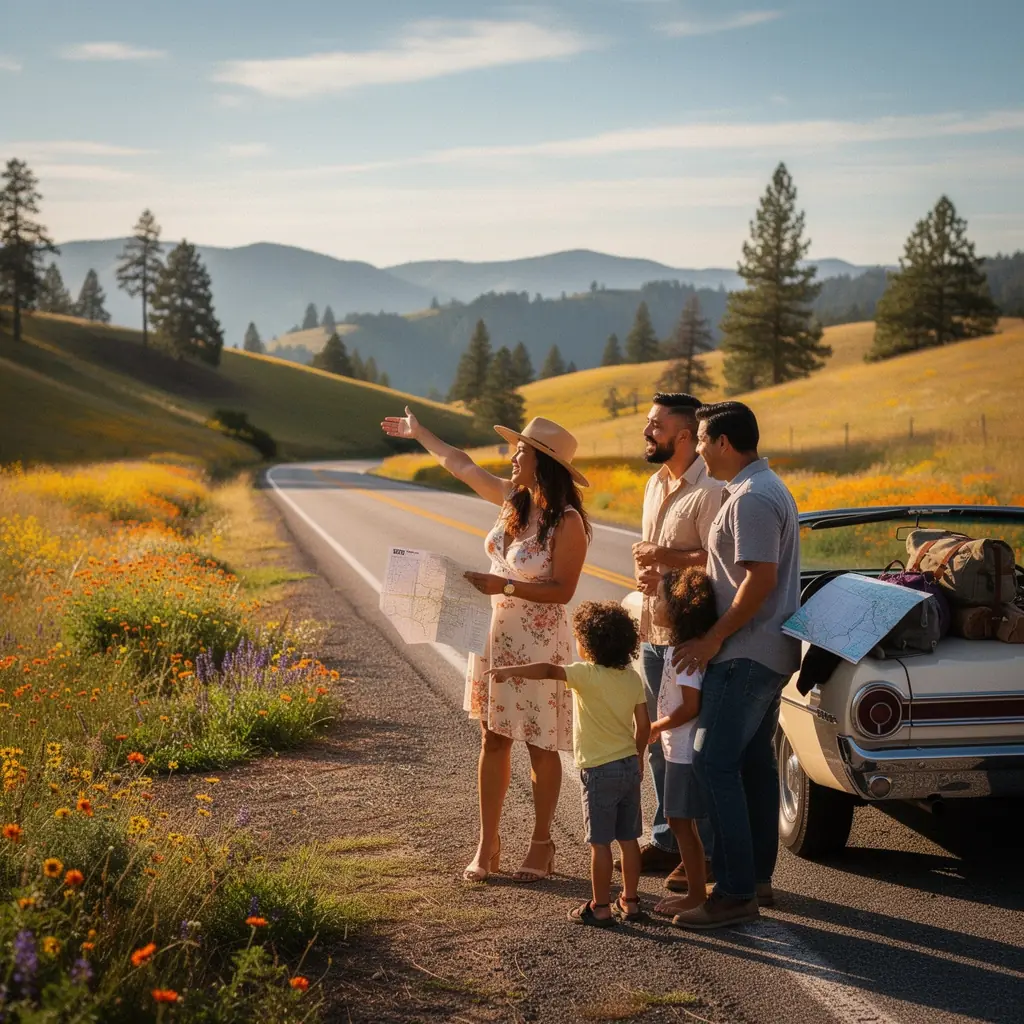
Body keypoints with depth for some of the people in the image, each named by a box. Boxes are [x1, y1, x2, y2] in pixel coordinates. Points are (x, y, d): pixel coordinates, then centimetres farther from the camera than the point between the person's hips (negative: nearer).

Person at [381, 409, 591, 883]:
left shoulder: (567, 523, -17)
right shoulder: (512, 499, 4)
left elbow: (562, 590, -19)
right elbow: (461, 465, 18)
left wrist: (505, 586, -23)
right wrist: (418, 432, 29)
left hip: (540, 646, -7)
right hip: (495, 637, 7)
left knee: (540, 748, 5)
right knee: (493, 740, 10)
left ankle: (541, 844, 20)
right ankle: (487, 845, 19)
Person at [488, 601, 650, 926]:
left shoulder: (588, 675, -15)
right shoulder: (633, 678, 3)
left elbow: (548, 670, -29)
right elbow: (643, 725, 7)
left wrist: (509, 671, -32)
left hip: (600, 770, -7)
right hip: (630, 765, 7)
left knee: (600, 842, 0)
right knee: (629, 839, 13)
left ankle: (600, 908, 4)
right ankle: (630, 901, 20)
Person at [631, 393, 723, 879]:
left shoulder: (710, 490, -15)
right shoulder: (656, 483, 14)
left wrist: (663, 557, -18)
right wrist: (641, 570, 1)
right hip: (653, 632, 9)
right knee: (659, 744, 16)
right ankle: (666, 841, 28)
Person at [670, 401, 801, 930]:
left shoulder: (751, 499, -18)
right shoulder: (767, 488, 15)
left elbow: (760, 580, -25)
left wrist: (712, 639, -18)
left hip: (747, 653, -11)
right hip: (769, 651, 11)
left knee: (715, 763, -11)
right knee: (755, 762, 15)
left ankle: (735, 892, -10)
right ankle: (757, 876, 22)